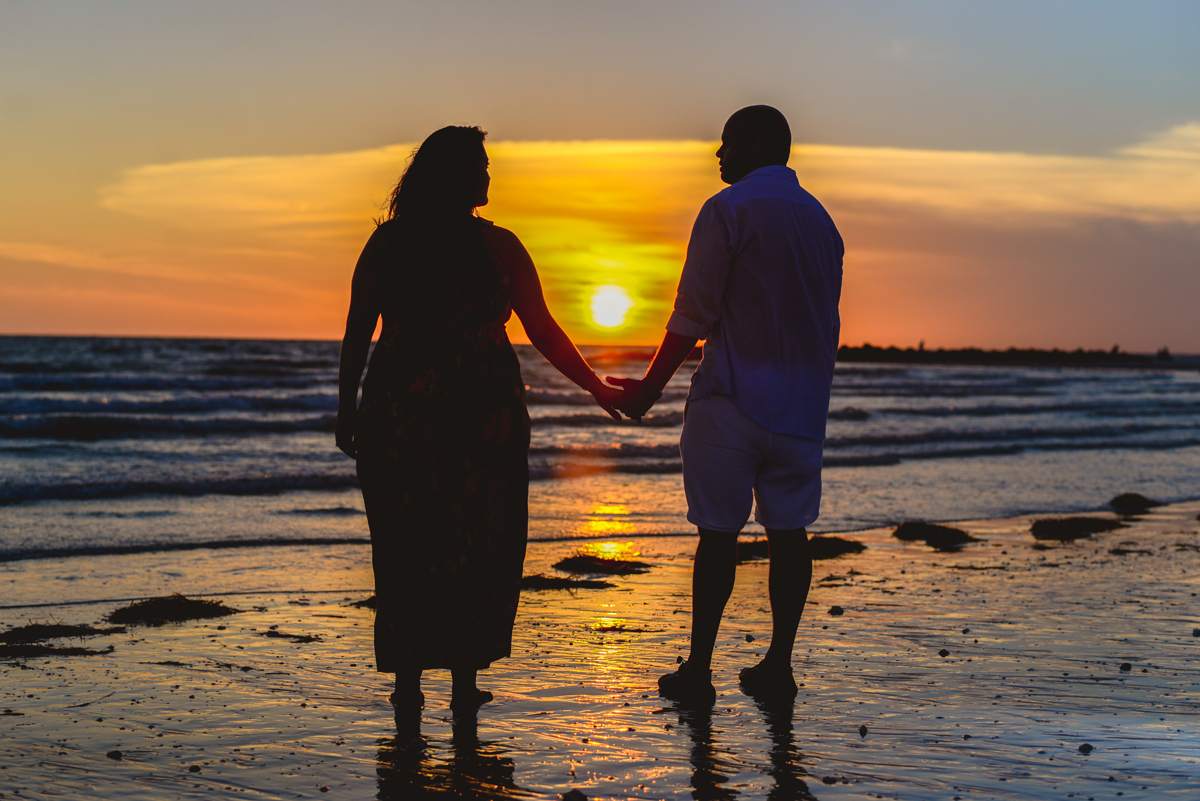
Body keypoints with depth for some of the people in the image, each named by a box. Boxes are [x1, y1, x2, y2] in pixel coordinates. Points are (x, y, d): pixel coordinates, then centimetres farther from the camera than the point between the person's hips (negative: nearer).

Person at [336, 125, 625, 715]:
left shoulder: (386, 244, 1)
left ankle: (408, 681, 9)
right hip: (482, 415, -1)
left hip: (400, 415, 2)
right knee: (477, 547, 9)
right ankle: (465, 681, 12)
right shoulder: (498, 247, -4)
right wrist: (597, 390, 11)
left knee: (405, 546, 9)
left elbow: (356, 335, 1)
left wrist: (347, 411, 8)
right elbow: (544, 334, 0)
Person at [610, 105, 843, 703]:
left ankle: (698, 670, 2)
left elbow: (693, 316, -10)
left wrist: (650, 387, -2)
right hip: (801, 406, 6)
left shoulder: (728, 210, -7)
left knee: (719, 533, -2)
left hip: (732, 402, -5)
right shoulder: (820, 219, 15)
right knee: (788, 532, 7)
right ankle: (778, 666, 9)